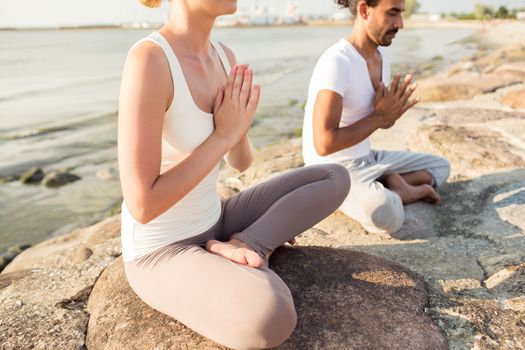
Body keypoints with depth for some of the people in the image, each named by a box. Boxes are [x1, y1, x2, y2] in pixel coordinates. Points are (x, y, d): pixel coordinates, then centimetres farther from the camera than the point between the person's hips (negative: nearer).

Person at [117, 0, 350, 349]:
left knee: (337, 178, 3)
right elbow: (142, 206, -27)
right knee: (271, 319, -37)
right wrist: (223, 135, -21)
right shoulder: (147, 61, -27)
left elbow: (241, 161, 7)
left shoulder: (223, 56, -1)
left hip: (210, 226, 8)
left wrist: (240, 127, -16)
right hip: (161, 253, -7)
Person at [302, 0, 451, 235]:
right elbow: (324, 143, -30)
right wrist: (379, 116, -19)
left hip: (366, 158, 9)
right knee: (389, 216, -34)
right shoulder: (336, 61, -24)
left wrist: (391, 114, -11)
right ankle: (395, 189, -4)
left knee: (441, 166, 18)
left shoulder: (381, 55, 4)